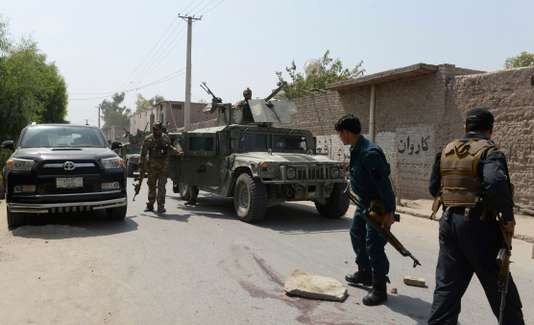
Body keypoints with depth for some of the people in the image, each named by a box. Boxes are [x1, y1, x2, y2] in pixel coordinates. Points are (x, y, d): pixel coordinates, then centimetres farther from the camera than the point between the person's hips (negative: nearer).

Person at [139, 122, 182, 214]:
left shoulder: (165, 138, 5)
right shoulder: (148, 139, -4)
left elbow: (169, 148, 23)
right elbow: (143, 153, -5)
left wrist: (177, 151, 10)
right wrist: (142, 164, -10)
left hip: (163, 166, 1)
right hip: (152, 166, 0)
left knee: (161, 187, -7)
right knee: (151, 186, 12)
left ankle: (161, 207, -6)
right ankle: (150, 205, 26)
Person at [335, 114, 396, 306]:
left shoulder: (370, 152, -27)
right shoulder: (356, 150, 3)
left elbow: (383, 182, -28)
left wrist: (389, 211, -26)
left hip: (378, 205, -11)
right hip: (365, 203, 11)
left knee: (374, 246, -6)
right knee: (356, 235, 22)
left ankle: (379, 290, 8)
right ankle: (364, 273, 39)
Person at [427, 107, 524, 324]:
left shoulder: (447, 151, 10)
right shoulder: (489, 152, -9)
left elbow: (434, 187, 14)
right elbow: (496, 184, -27)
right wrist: (508, 217, -16)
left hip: (449, 222, 5)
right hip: (478, 224, -5)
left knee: (447, 285, 11)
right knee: (499, 286, 13)